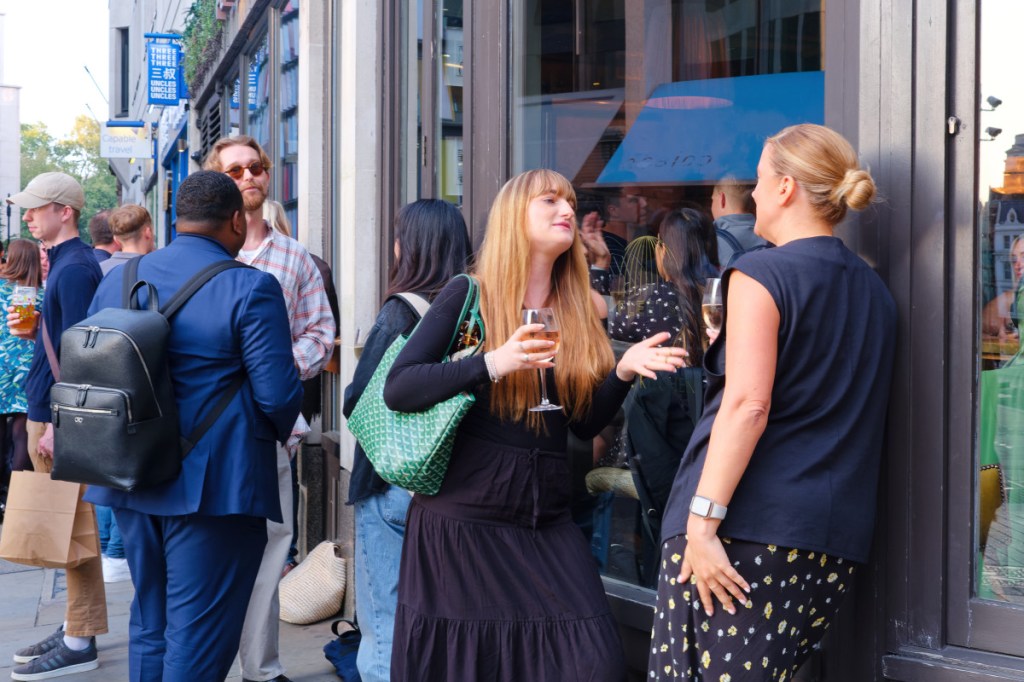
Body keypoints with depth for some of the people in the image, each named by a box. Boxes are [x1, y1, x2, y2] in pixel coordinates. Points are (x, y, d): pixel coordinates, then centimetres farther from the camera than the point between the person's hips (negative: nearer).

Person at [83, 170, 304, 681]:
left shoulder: (117, 281, 7)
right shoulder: (250, 288, -13)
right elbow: (278, 392, -16)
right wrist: (281, 433, 6)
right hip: (214, 482, -6)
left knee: (149, 623, 20)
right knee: (198, 636, 0)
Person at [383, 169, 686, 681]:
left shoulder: (577, 313, 10)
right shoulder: (468, 295, -4)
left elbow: (586, 423, 11)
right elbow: (397, 389, -13)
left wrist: (623, 370, -6)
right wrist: (493, 364, -23)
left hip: (546, 526, 4)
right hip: (460, 523, -4)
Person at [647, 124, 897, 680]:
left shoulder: (761, 275, -6)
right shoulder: (874, 291, 17)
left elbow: (748, 405, -17)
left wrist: (702, 521, -18)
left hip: (748, 526, -7)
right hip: (835, 539, 8)